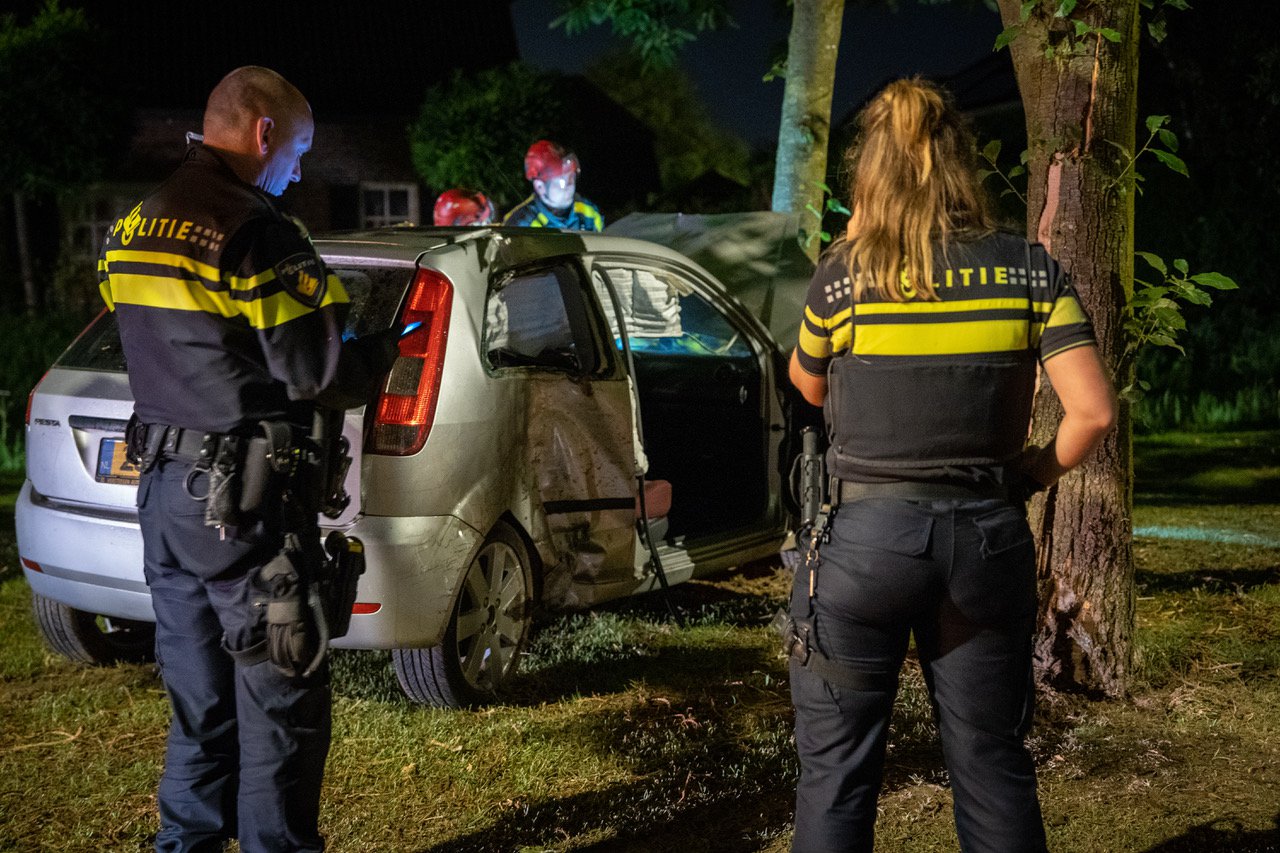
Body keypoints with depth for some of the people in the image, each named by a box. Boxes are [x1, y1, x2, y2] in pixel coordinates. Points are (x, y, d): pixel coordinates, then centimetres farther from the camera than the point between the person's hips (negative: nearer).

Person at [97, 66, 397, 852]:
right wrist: (387, 352, 1)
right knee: (280, 706, 0)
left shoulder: (134, 230, 11)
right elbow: (316, 374, -19)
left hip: (165, 490, 9)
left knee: (199, 704, 18)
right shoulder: (256, 230, -16)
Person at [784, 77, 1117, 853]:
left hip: (868, 534, -2)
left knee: (837, 769, 8)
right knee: (992, 765, 13)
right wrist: (1030, 476, 8)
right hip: (989, 537, 2)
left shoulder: (843, 275, -6)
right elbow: (1094, 412, -8)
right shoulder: (1029, 270, -3)